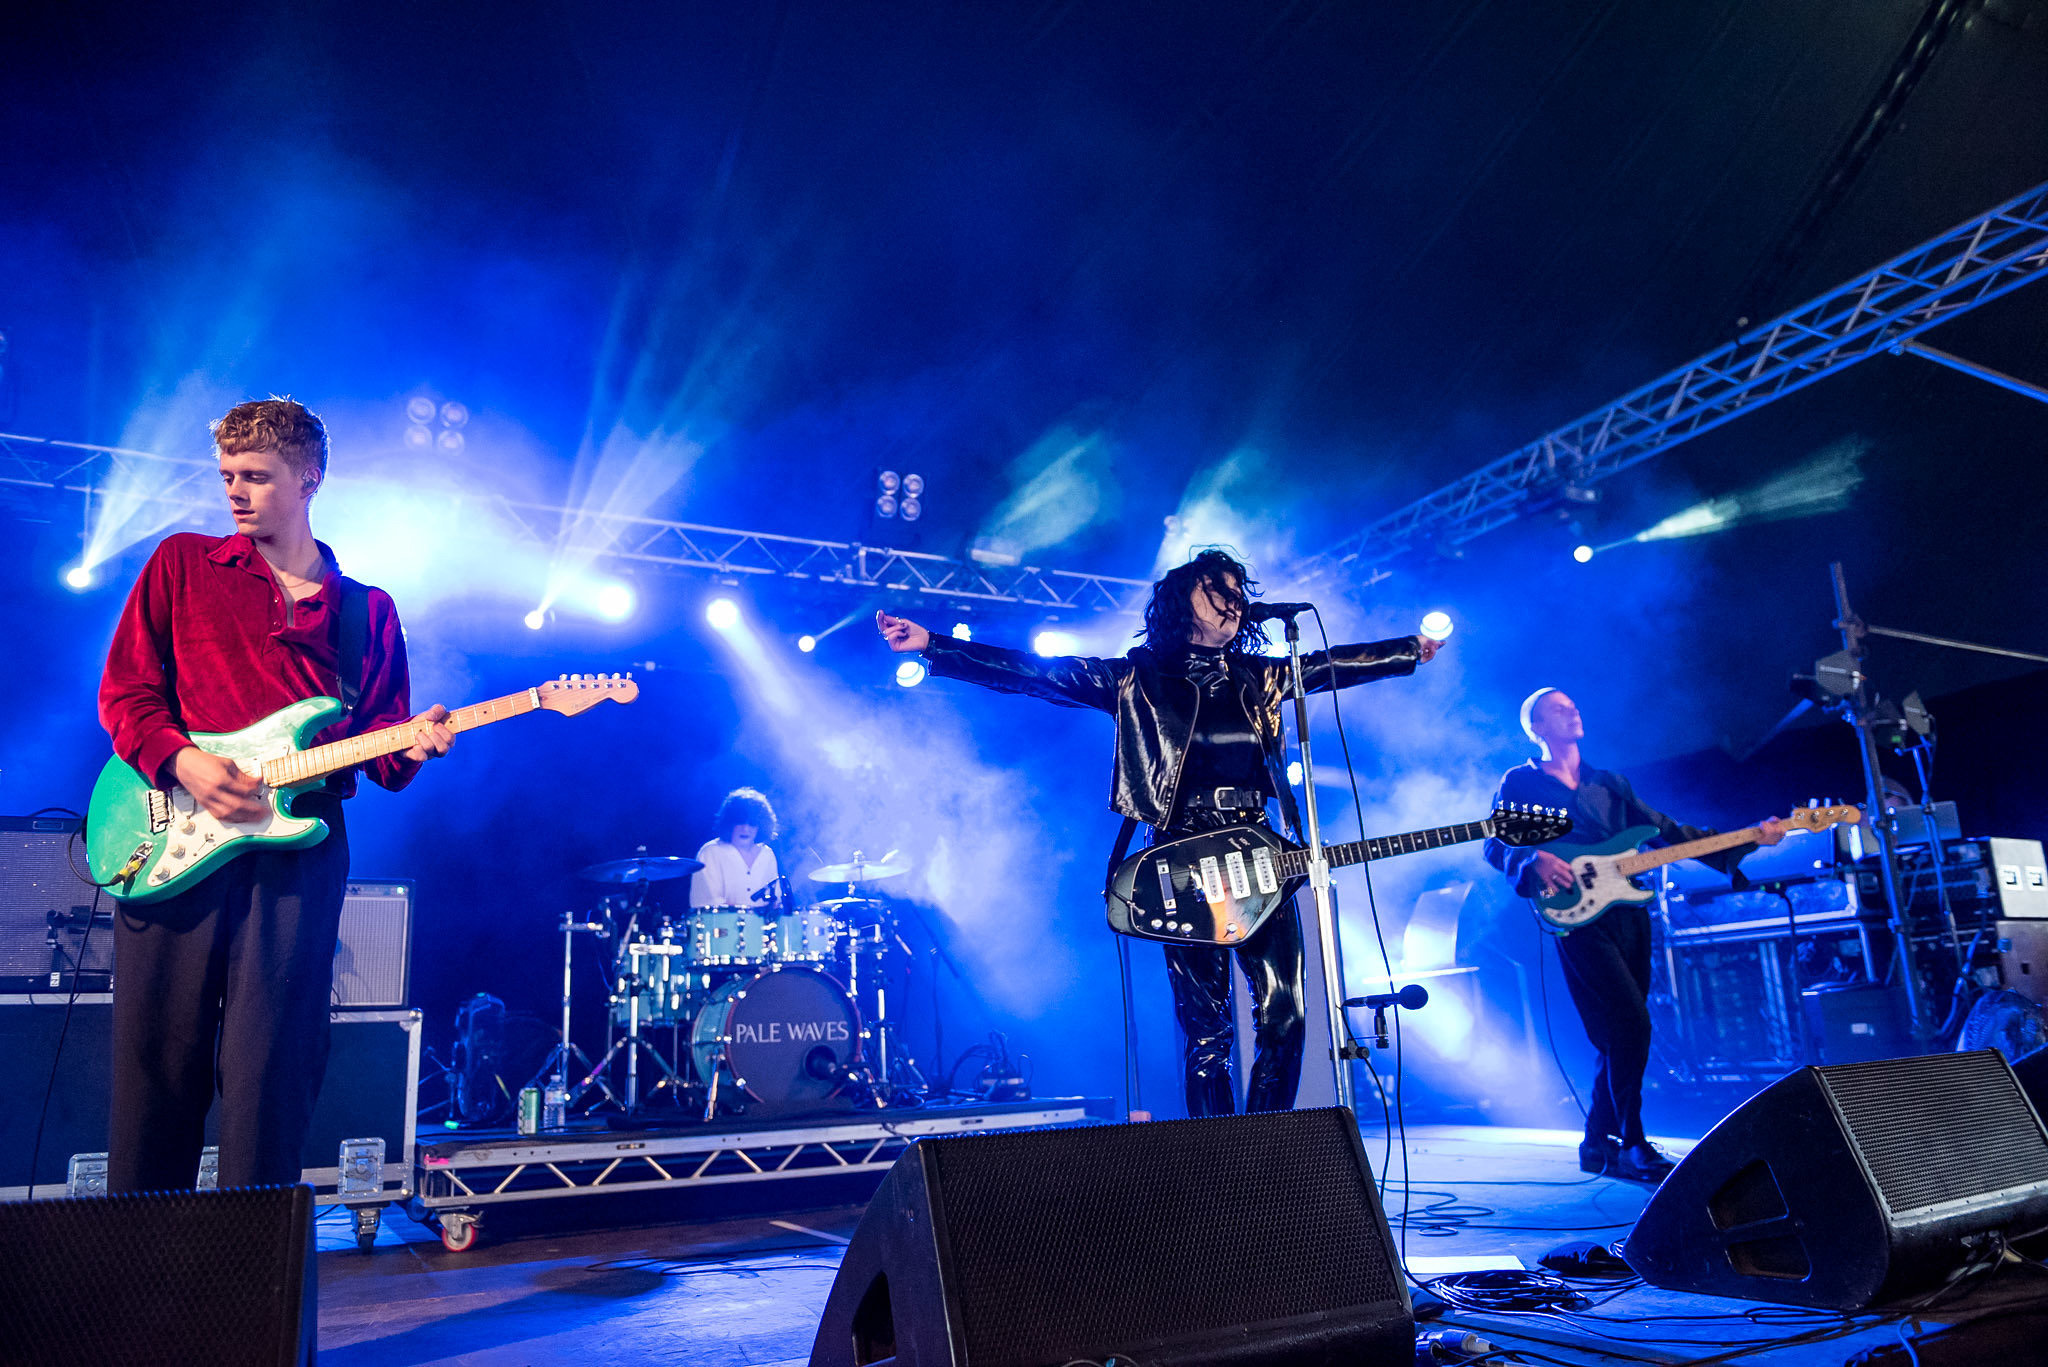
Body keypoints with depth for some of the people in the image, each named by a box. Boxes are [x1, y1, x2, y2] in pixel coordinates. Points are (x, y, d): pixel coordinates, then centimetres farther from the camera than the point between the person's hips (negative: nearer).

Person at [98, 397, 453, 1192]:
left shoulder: (367, 611, 14)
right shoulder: (181, 565, 13)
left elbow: (378, 740, 12)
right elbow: (125, 691, 8)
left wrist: (408, 749, -11)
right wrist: (182, 762, -10)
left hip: (299, 846, 0)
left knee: (271, 1066, -1)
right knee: (158, 1058, 5)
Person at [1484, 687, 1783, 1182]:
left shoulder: (1611, 784, 21)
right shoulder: (1520, 783, 6)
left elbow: (1668, 832, 16)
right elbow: (1495, 847, -2)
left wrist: (1748, 839, 8)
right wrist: (1535, 861, -24)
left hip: (1627, 913, 6)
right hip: (1577, 917, -6)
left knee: (1619, 1038, 6)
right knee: (1631, 1022, -17)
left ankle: (1598, 1143, 19)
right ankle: (1631, 1146, -7)